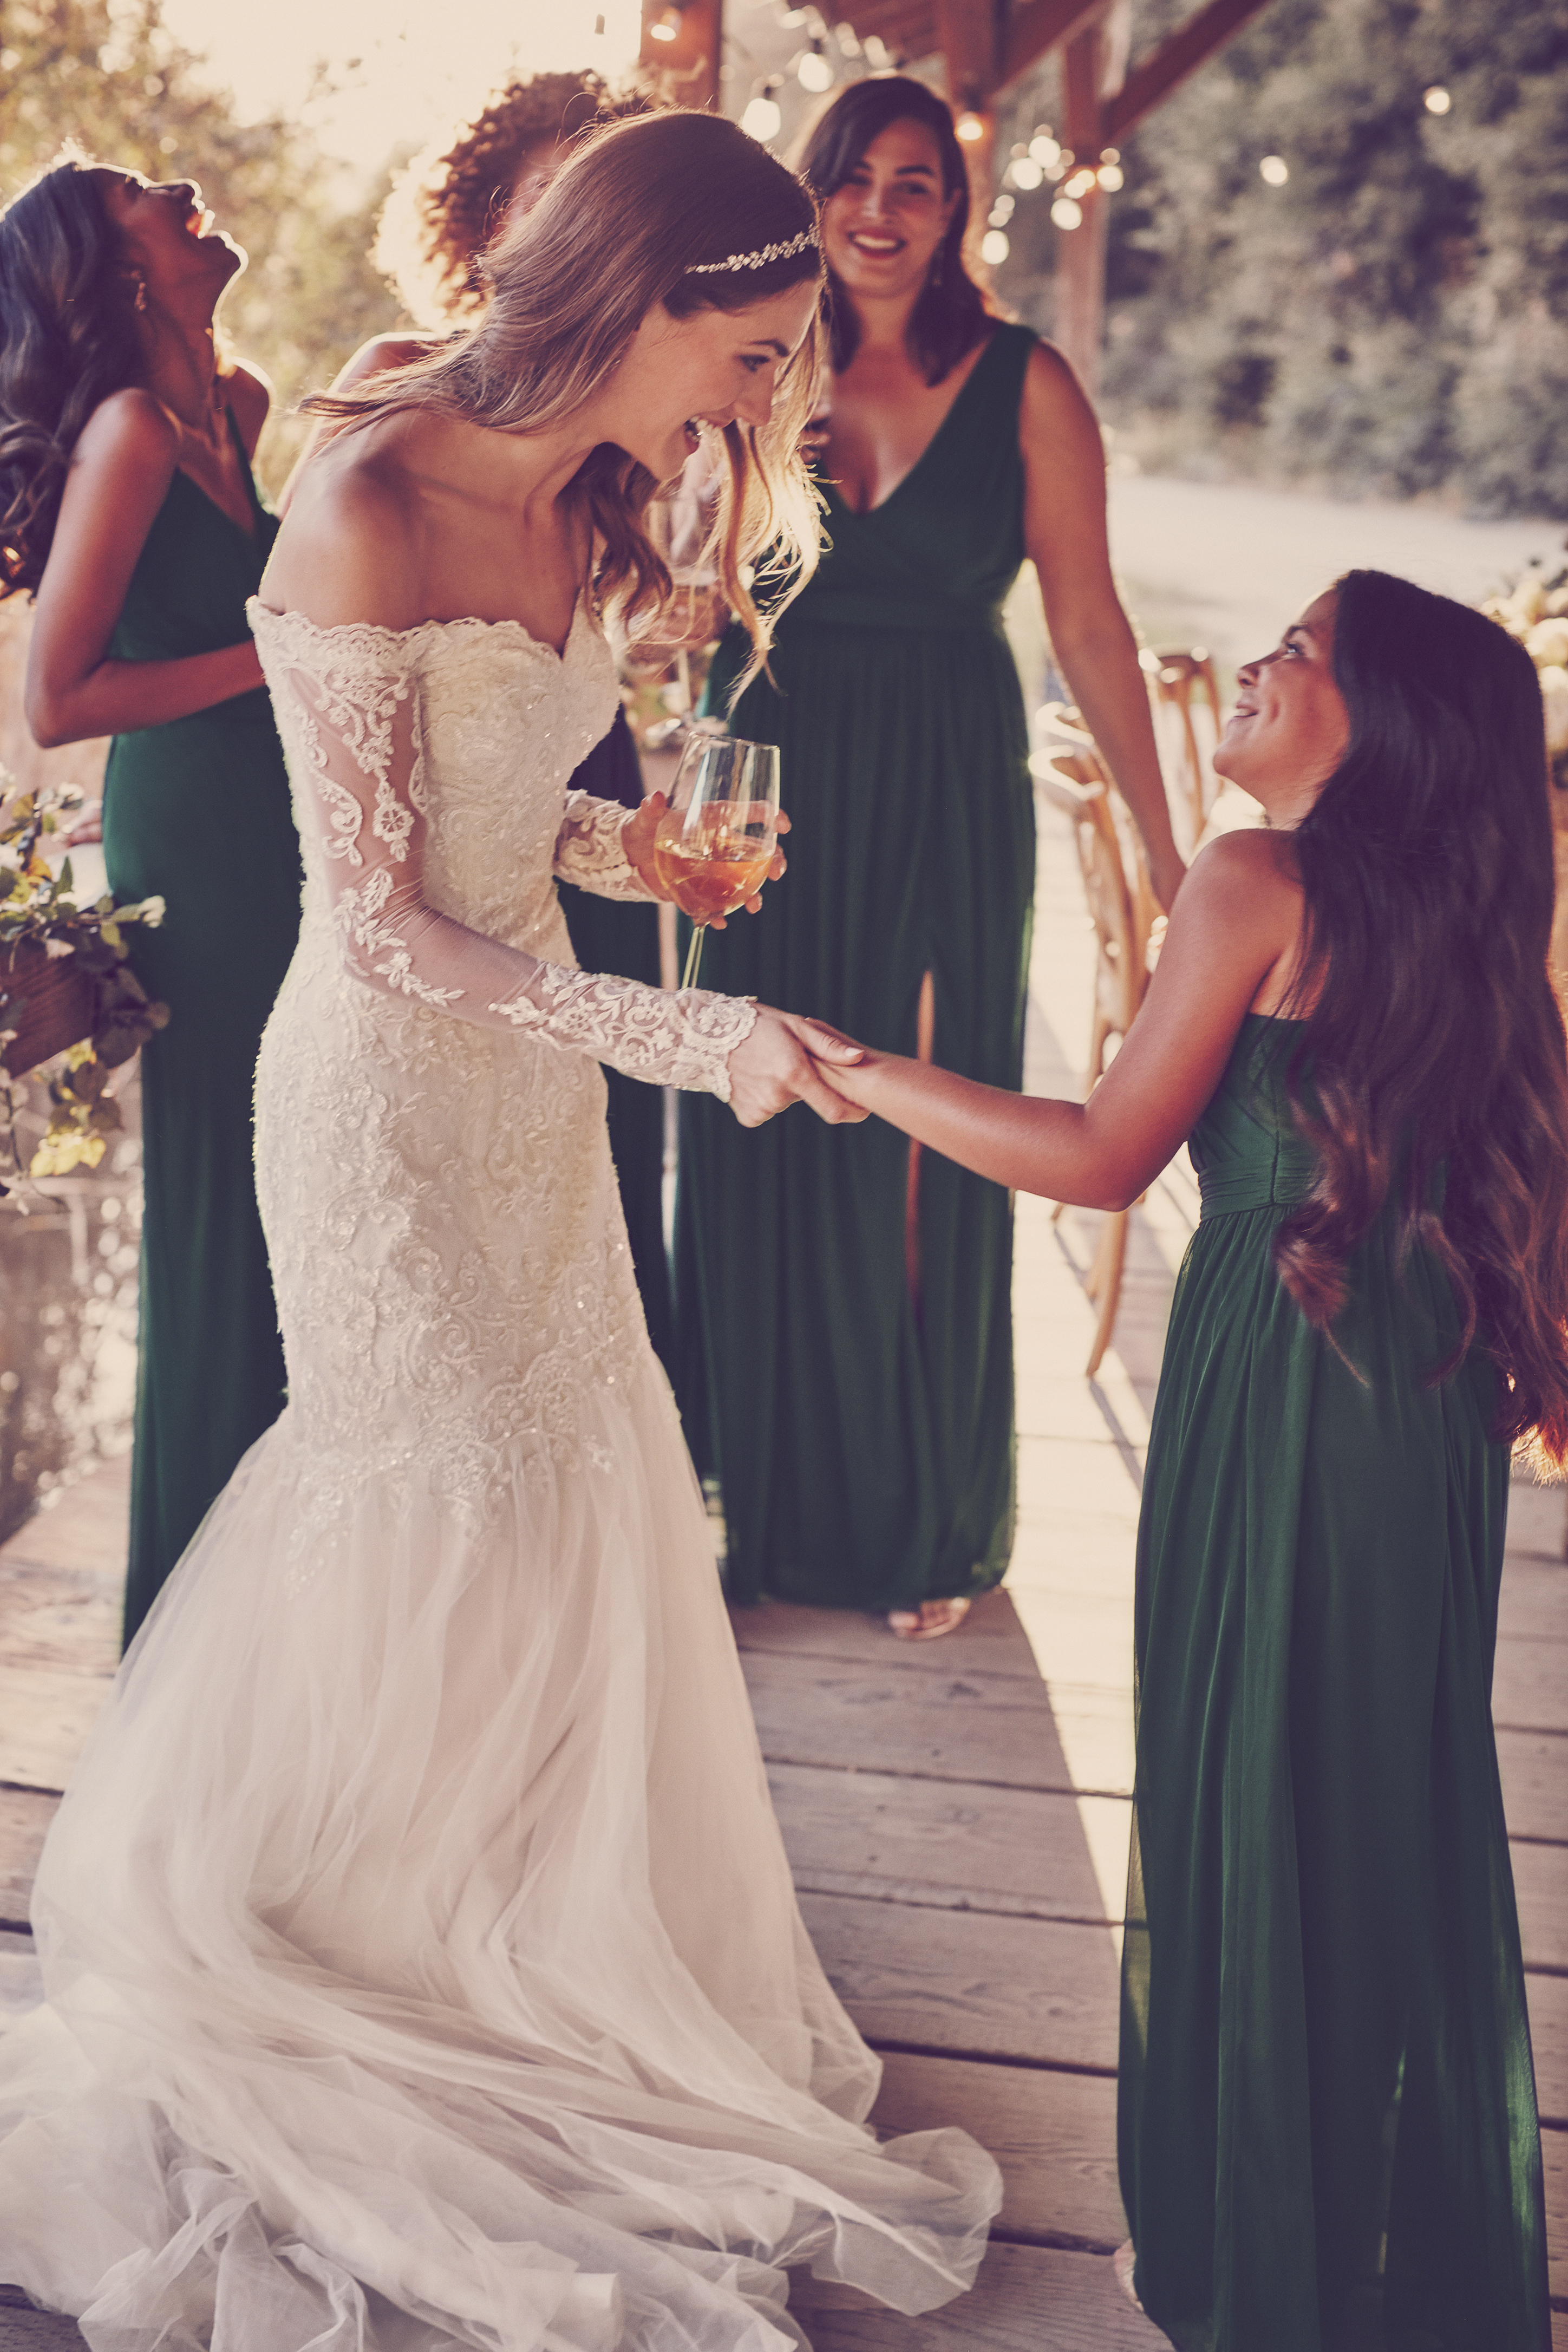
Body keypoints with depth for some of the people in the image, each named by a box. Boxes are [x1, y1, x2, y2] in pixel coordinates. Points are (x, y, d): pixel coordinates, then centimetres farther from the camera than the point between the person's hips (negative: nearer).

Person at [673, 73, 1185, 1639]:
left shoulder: (1024, 385, -3)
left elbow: (1088, 627, -2)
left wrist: (1164, 846, -3)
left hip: (948, 802, -2)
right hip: (771, 789, 2)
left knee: (922, 1160, 4)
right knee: (765, 1147, 8)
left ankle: (925, 1522, 21)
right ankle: (771, 1495, 27)